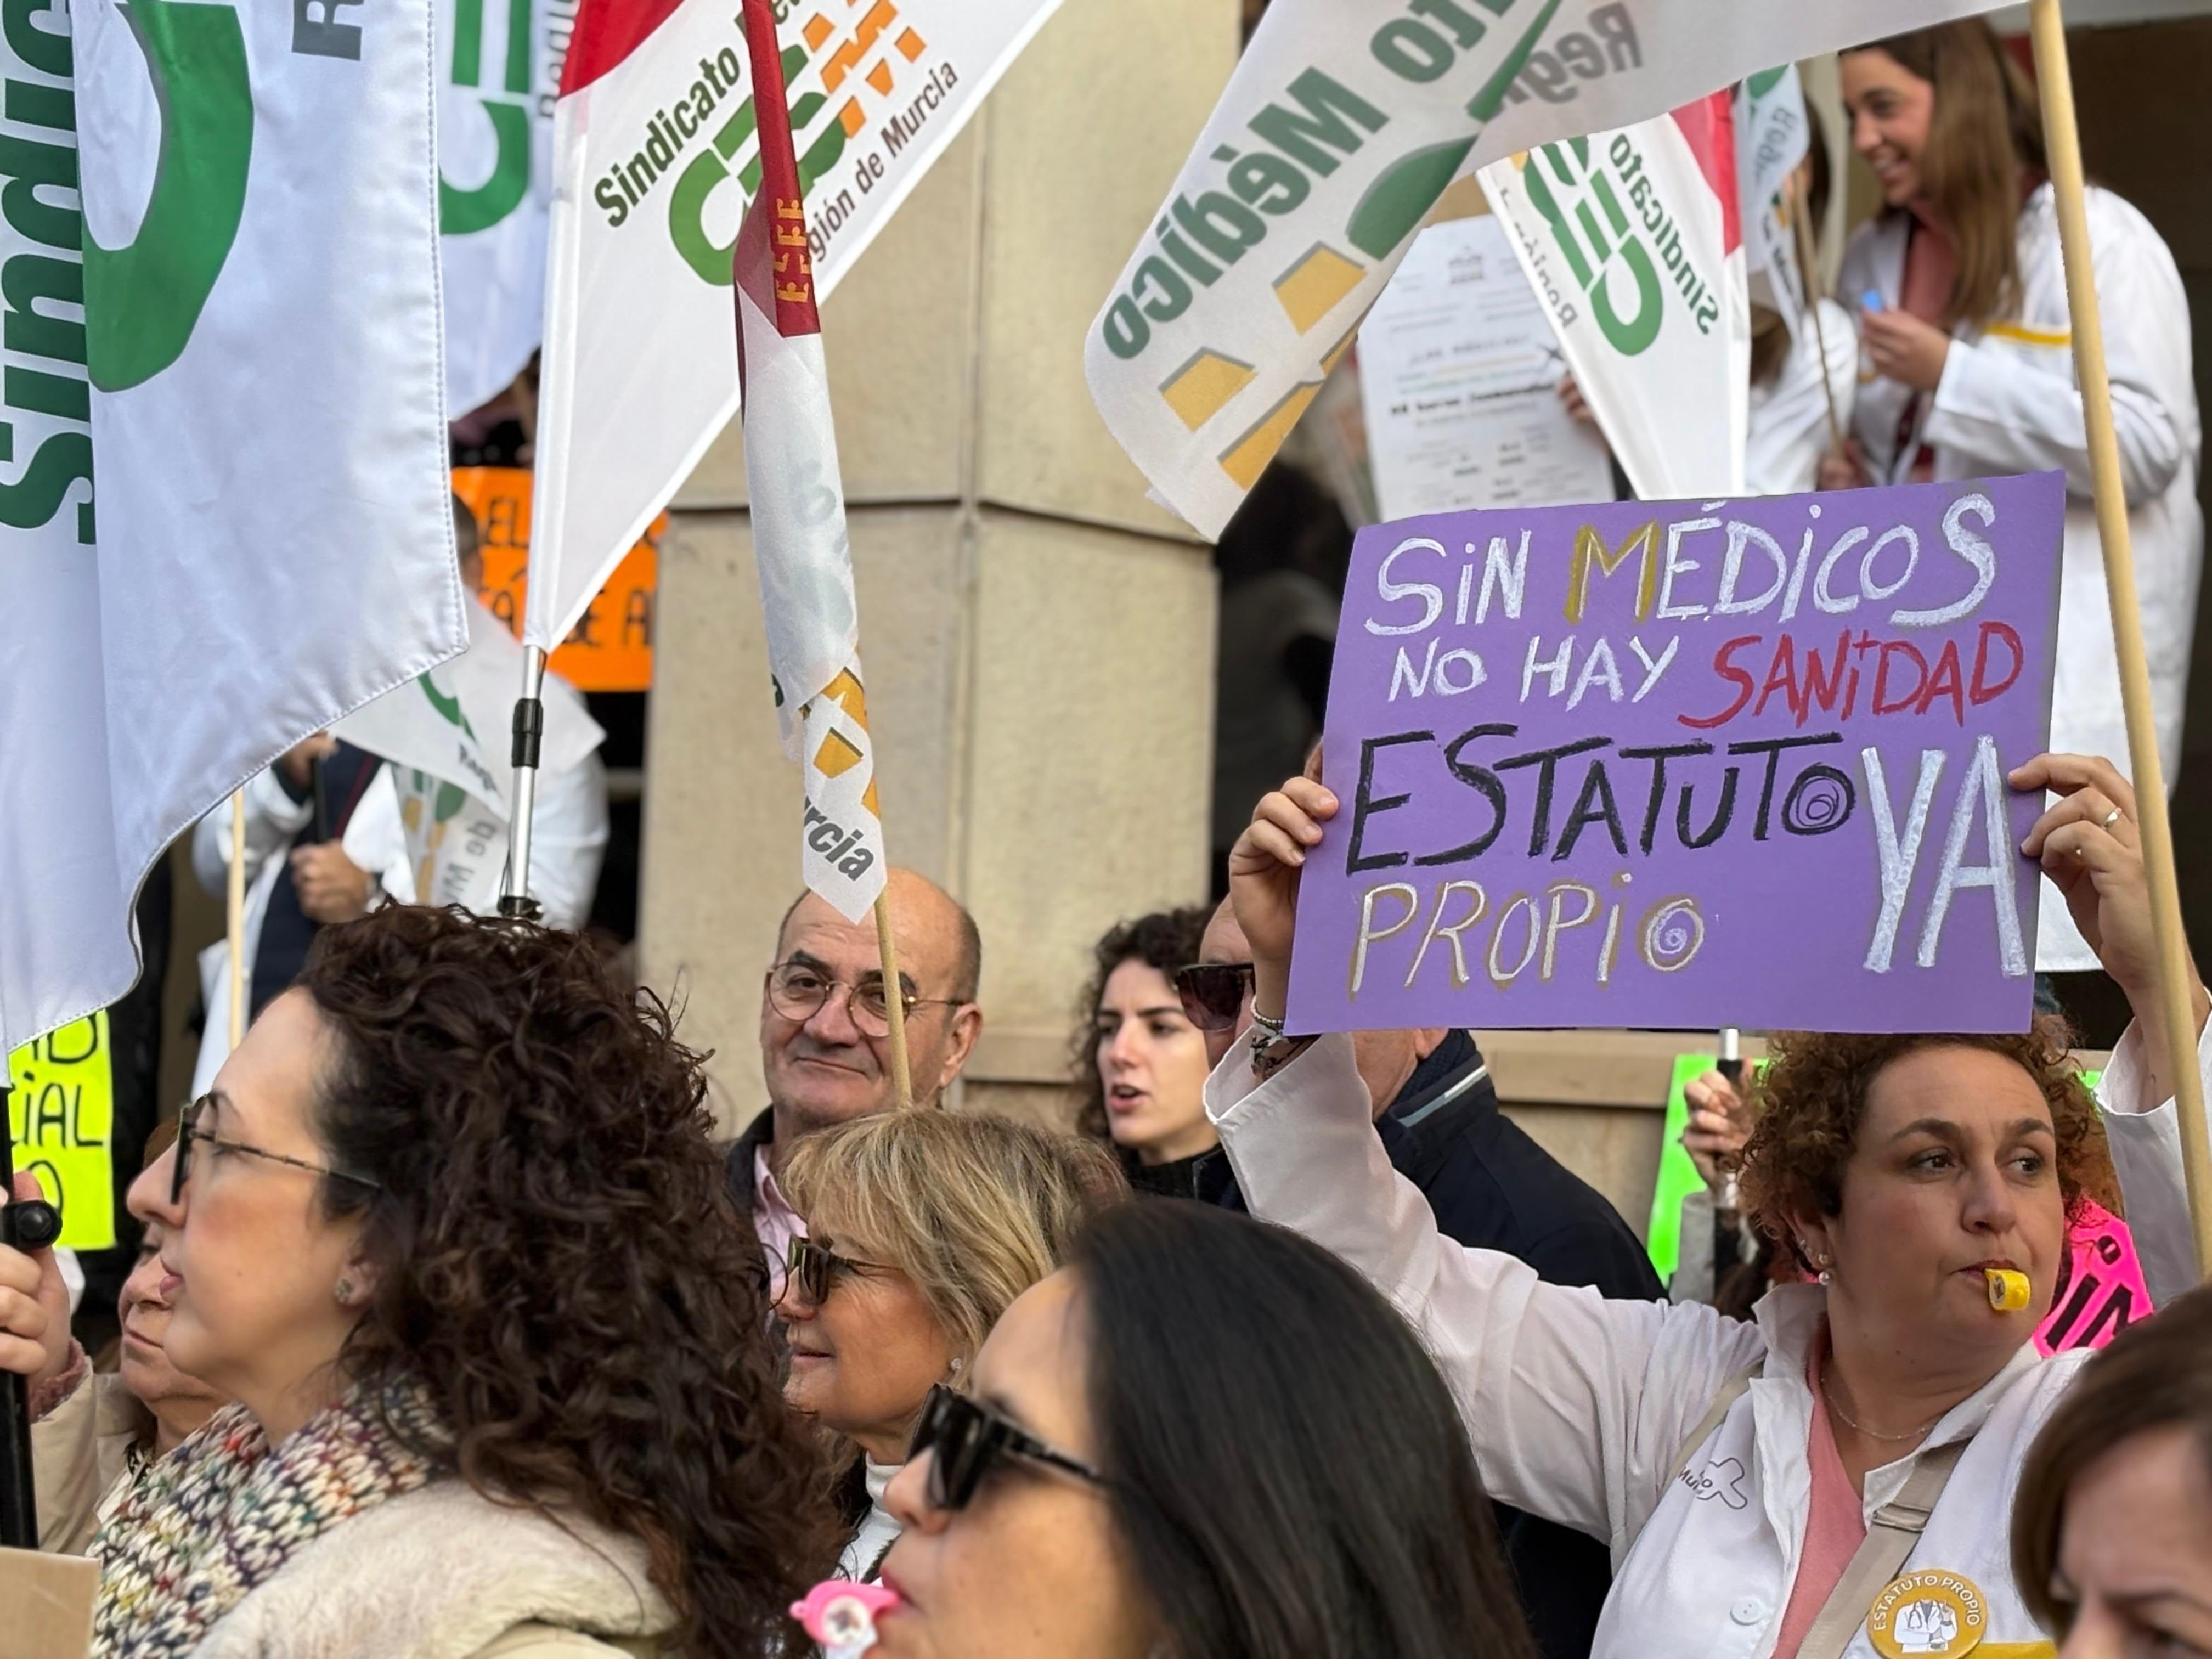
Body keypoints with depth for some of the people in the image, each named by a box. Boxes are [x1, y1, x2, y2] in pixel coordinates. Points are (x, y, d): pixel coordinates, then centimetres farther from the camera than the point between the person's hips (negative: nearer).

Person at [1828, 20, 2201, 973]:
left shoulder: (2096, 239, -6)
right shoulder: (1871, 260, 15)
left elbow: (2150, 445, -16)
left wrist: (1952, 377, -19)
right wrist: (1849, 482, 5)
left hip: (2049, 669, -6)